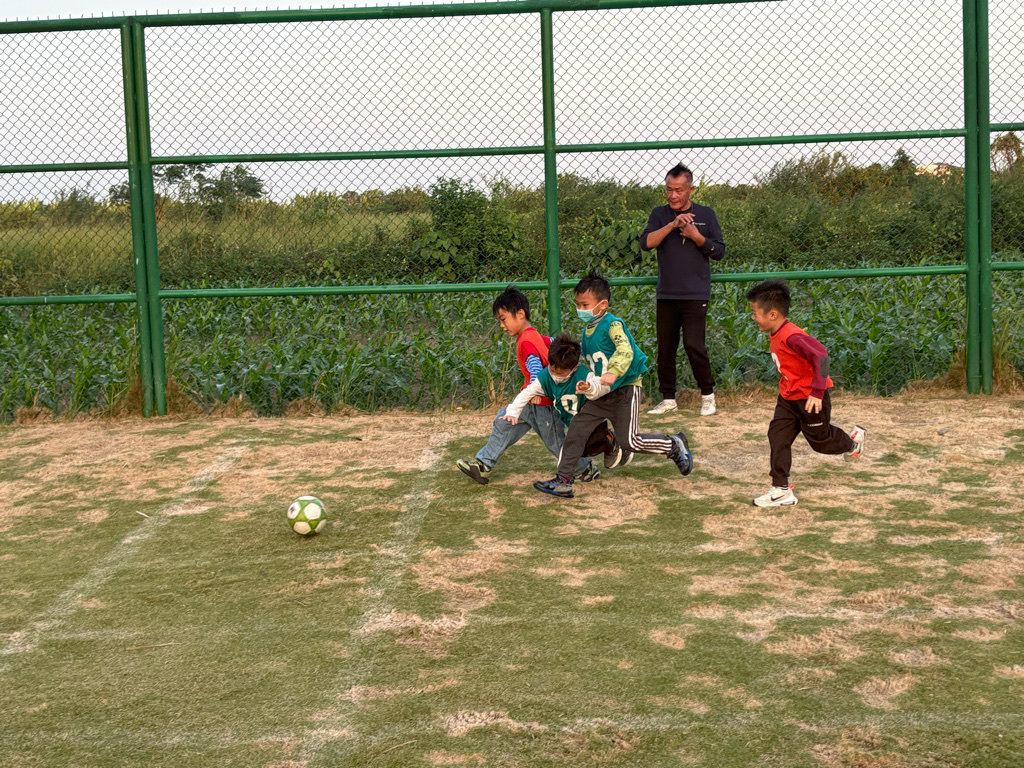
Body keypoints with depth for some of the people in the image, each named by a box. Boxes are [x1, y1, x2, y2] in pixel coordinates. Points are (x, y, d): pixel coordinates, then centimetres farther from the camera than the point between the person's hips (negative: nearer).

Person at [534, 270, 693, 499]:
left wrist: (613, 373, -48)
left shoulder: (613, 325, -16)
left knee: (629, 442, -8)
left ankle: (674, 445, 15)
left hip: (625, 389, -8)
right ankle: (563, 481, -2)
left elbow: (625, 351, -33)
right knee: (577, 427, -3)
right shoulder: (587, 331, 9)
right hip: (600, 394, 8)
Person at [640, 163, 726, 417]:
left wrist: (695, 236, -11)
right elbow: (646, 243, -8)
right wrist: (673, 224, -18)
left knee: (694, 345, -12)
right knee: (665, 348, 6)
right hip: (666, 295, 3)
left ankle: (708, 394, 6)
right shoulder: (660, 215, 8)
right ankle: (668, 399, 17)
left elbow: (719, 252, 3)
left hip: (695, 295, -3)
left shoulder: (706, 214, 4)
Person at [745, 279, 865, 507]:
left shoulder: (791, 336, -29)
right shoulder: (774, 336, 2)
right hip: (788, 397, 9)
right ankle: (781, 490, 1)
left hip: (810, 398, -9)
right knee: (778, 436, -1)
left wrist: (817, 391, -35)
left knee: (820, 440, 10)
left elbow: (820, 355, -36)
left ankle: (853, 440, 43)